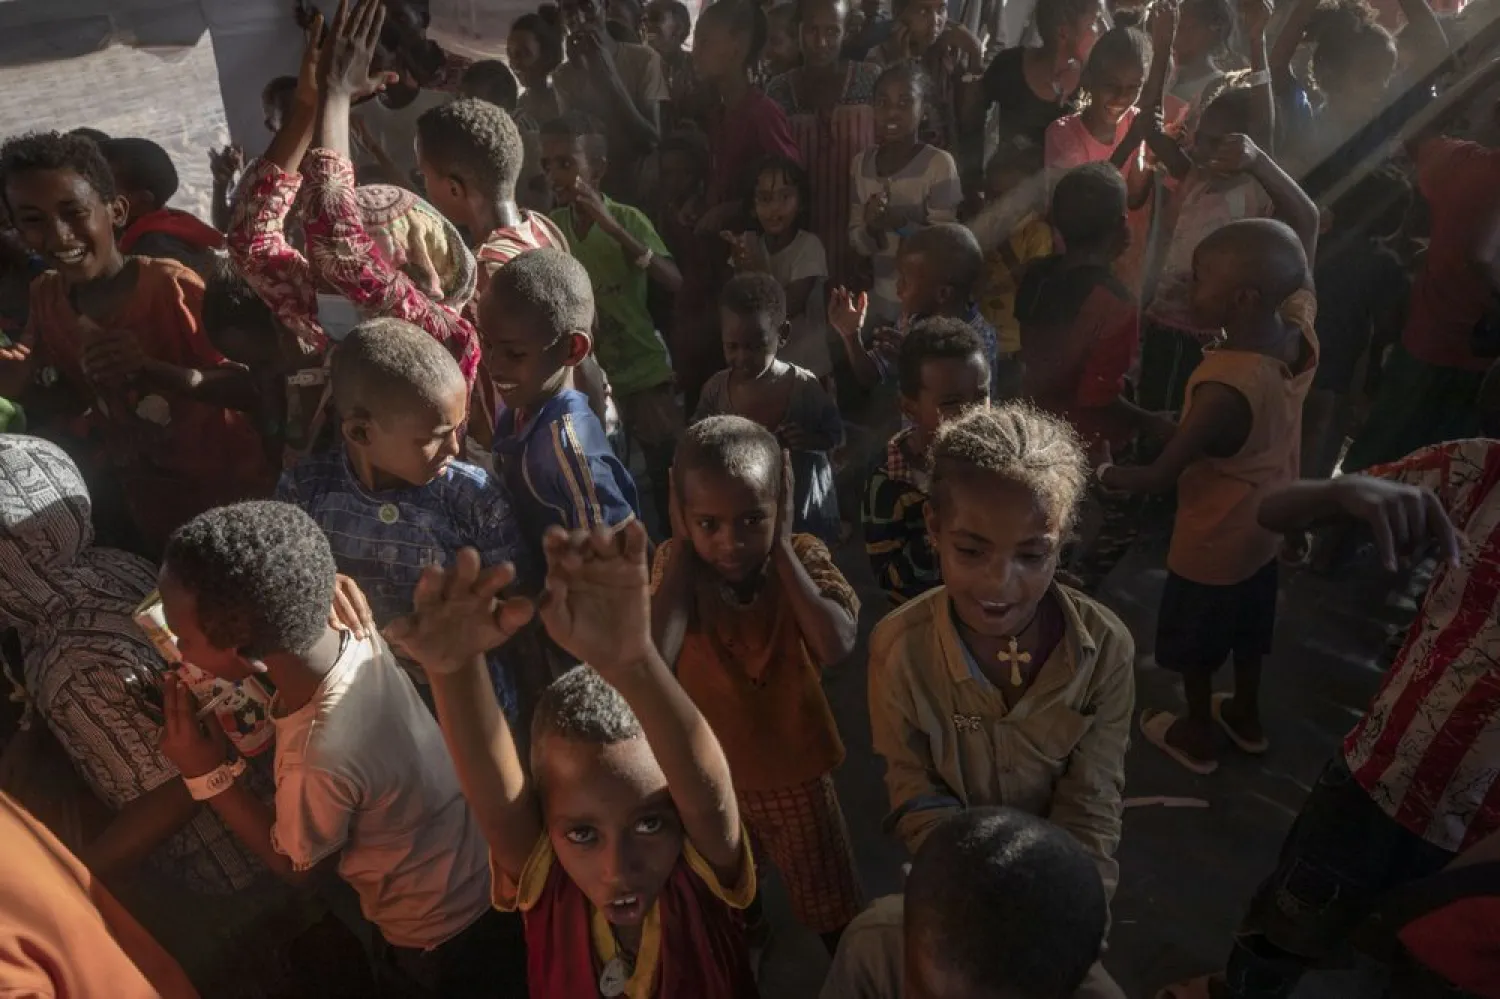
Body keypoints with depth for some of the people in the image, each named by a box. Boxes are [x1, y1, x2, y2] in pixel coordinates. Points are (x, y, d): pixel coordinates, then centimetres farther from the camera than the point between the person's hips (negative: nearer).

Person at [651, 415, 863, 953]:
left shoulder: (803, 556, -17)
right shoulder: (676, 563, -16)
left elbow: (837, 646, -34)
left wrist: (780, 548, -29)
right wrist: (684, 548, -27)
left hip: (796, 770, -1)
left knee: (833, 909, 19)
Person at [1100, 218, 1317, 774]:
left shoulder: (1226, 387, -39)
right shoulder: (1300, 331, -18)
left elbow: (1160, 478, -27)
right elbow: (1308, 227, 1)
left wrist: (1103, 474, -11)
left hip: (1214, 541, -7)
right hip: (1264, 525, 7)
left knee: (1195, 642, 19)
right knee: (1246, 629, 29)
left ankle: (1196, 736, 41)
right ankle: (1246, 717, 51)